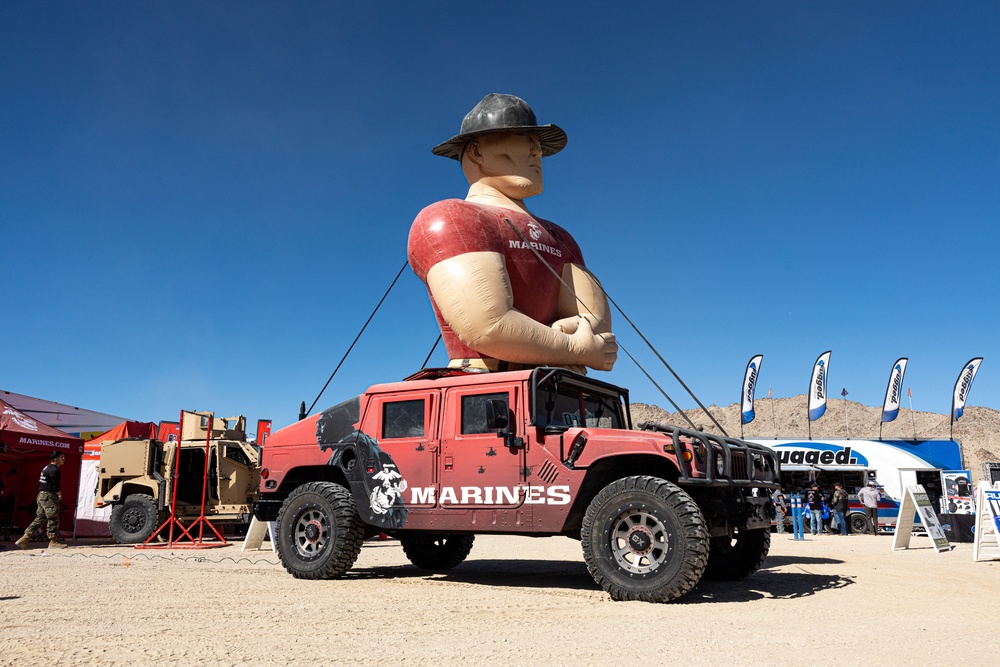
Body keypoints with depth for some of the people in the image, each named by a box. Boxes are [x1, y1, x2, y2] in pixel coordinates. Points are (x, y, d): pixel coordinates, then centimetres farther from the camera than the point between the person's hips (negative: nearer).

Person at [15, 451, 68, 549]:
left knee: (40, 518, 12)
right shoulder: (54, 470, -14)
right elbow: (56, 486, -19)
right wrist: (59, 494, 2)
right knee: (53, 518, -5)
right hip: (49, 496, -10)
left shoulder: (47, 468, 19)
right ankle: (53, 541, -2)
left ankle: (25, 538, 10)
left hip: (41, 495, 10)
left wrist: (57, 494, 13)